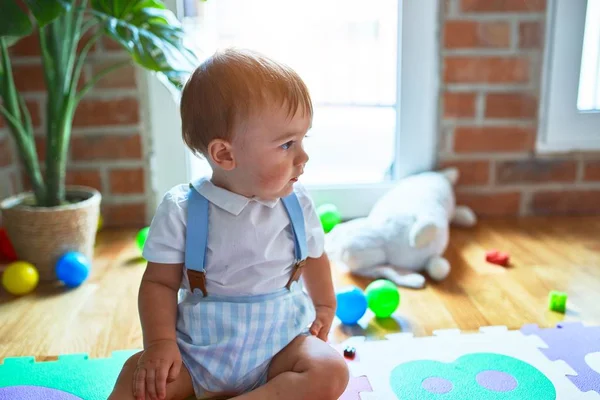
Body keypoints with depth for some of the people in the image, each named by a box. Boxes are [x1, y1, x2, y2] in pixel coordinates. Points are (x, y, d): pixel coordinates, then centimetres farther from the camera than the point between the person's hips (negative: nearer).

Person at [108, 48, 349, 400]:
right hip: (197, 353, -1)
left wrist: (325, 307, 13)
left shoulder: (297, 204, -5)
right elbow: (160, 282, -7)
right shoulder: (181, 210, -12)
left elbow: (314, 259, 13)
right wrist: (160, 342, -17)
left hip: (281, 344, 2)